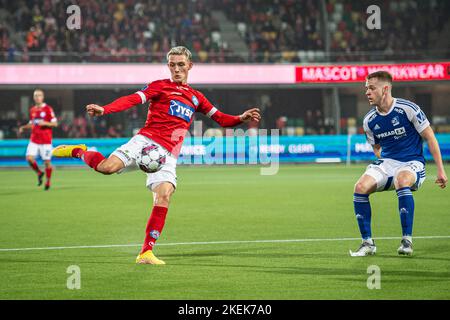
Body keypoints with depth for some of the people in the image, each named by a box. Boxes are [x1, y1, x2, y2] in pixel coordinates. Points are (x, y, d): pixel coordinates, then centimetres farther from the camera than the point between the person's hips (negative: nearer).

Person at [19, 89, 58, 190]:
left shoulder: (48, 109, -6)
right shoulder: (32, 110, 11)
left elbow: (55, 124, -7)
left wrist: (44, 123, -22)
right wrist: (23, 127, 5)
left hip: (45, 140, -5)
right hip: (34, 139, 5)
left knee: (47, 161, 0)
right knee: (29, 158, -13)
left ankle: (48, 182, 19)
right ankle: (39, 173, 14)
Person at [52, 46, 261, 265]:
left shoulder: (196, 97, 24)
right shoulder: (160, 86, 10)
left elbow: (220, 119, 27)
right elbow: (133, 99, -5)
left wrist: (241, 119, 7)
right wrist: (104, 110, -21)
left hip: (168, 154, 3)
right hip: (146, 140, -3)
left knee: (164, 195, -18)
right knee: (107, 167, -27)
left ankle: (146, 253, -13)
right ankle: (79, 152, 7)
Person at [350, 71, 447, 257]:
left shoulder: (408, 109, -11)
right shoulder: (369, 121, 3)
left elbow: (430, 138, -5)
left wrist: (440, 170, -6)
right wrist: (384, 163, 5)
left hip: (412, 163, -5)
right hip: (386, 163, 5)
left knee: (402, 181, -39)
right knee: (361, 187, -23)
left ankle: (407, 240, -28)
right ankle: (368, 243, -11)